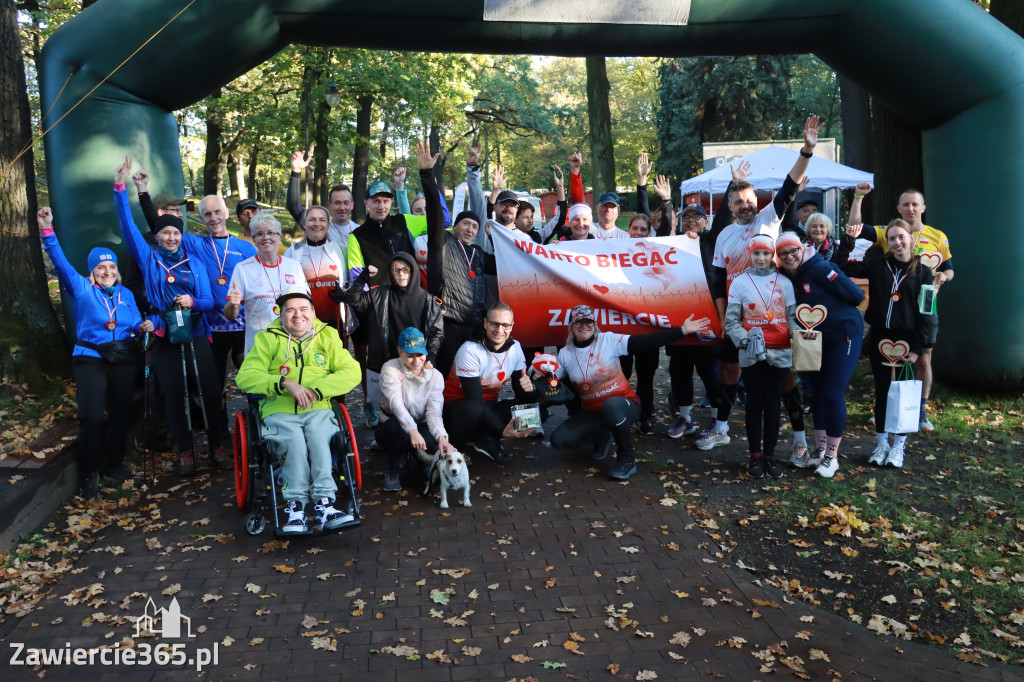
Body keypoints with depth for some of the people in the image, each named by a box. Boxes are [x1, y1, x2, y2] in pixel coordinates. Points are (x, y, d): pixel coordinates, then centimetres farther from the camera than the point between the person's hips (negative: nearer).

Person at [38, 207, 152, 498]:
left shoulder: (126, 294, 13)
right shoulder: (81, 289, 1)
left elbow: (135, 323, 13)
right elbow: (61, 263, -12)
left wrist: (144, 326, -12)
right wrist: (47, 231, -24)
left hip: (123, 360, 4)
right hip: (90, 359, -4)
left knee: (121, 414, 9)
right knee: (92, 417, -12)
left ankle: (115, 465, 28)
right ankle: (89, 475, 4)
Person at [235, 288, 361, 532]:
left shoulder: (327, 336, 14)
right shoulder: (267, 339, 11)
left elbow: (352, 372, 3)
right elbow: (244, 377, -1)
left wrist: (316, 390, -12)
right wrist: (285, 383, -16)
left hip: (318, 410, 1)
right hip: (279, 412, 0)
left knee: (318, 438, -32)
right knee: (295, 440, -31)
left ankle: (324, 504, -36)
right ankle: (296, 507, -30)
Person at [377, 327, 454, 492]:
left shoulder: (435, 376, -5)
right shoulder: (390, 369, -14)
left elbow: (434, 412, -17)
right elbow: (396, 403, -30)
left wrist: (442, 437, -38)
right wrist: (412, 431, -47)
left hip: (420, 428, 2)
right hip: (391, 429, -2)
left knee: (435, 444, -33)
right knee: (399, 428, -38)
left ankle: (420, 466, 6)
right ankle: (393, 472, -8)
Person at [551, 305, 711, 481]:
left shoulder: (609, 340, -10)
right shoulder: (565, 353, 1)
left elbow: (645, 341, -18)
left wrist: (682, 330, -25)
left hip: (622, 405, -4)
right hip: (591, 412, 4)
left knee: (610, 405, -40)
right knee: (559, 440, -14)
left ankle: (627, 459, -18)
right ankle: (603, 437, 16)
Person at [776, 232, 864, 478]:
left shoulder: (819, 268, -17)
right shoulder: (787, 277, 3)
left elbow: (856, 296, -18)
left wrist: (831, 310, -7)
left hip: (843, 335, -7)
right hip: (814, 339, 7)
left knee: (833, 395, -5)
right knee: (817, 393, 11)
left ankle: (831, 456, 8)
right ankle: (819, 450, 24)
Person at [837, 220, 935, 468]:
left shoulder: (922, 272, -1)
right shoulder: (877, 266, 4)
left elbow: (926, 314, -4)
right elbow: (843, 266, -1)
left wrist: (917, 347, -10)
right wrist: (848, 241, -10)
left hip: (906, 340, -2)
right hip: (879, 337, 2)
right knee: (881, 390, 9)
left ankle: (898, 445, 18)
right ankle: (882, 443, 20)